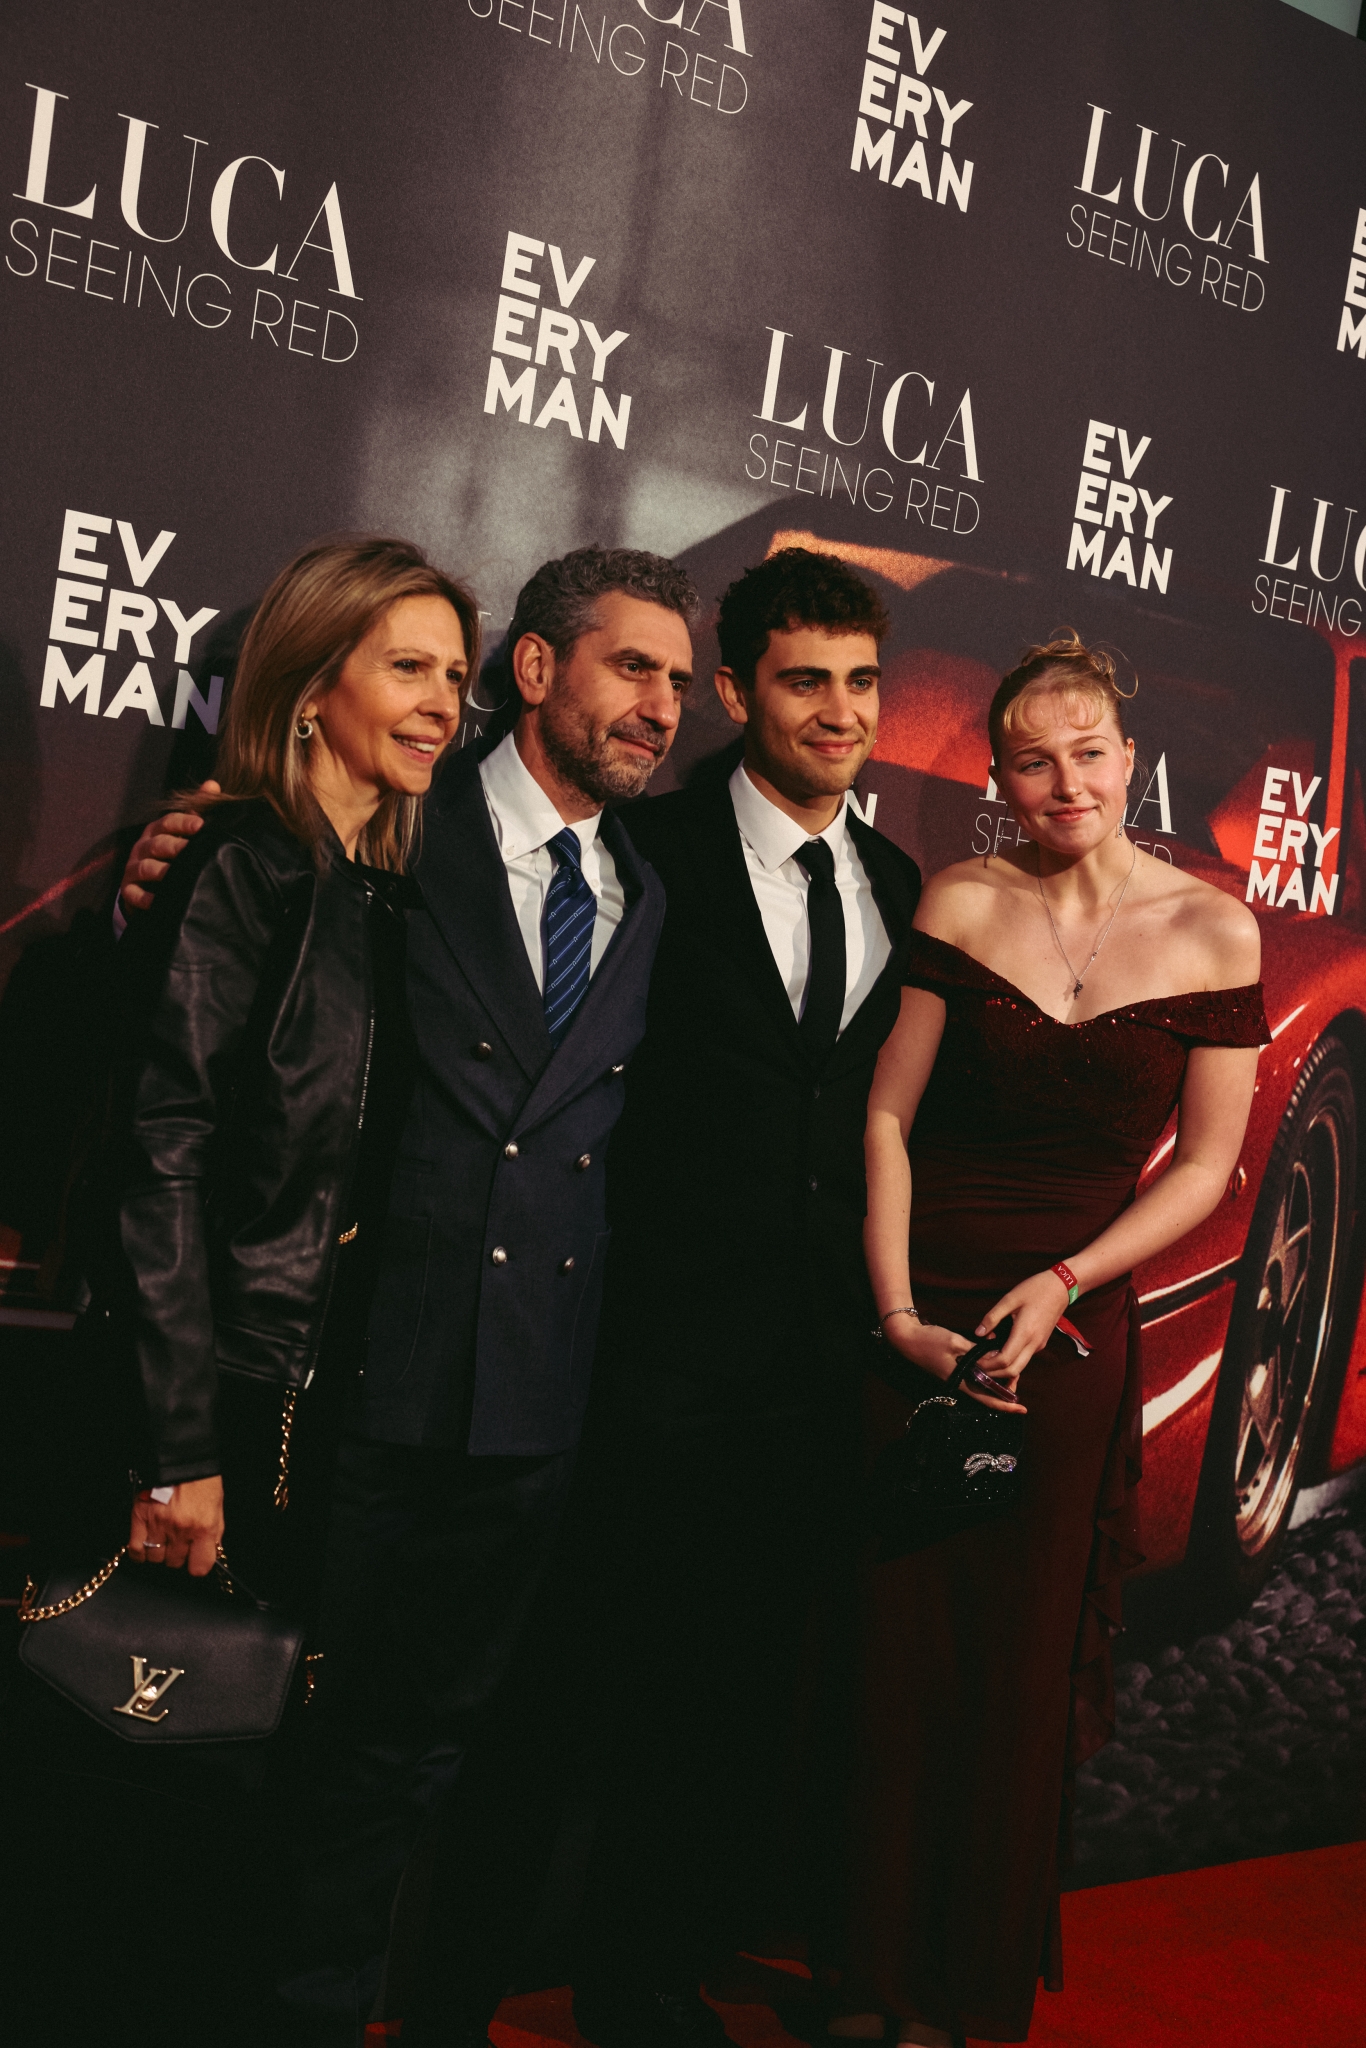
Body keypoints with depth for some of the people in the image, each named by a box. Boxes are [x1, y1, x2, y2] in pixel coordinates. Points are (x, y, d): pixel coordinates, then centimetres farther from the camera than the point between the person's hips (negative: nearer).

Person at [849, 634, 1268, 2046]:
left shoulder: (1213, 930, -2)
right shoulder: (962, 903, -2)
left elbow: (1205, 1161, 1)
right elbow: (887, 1115, -3)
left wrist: (1066, 1281, -10)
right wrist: (898, 1316, -11)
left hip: (1078, 1329, 0)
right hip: (921, 1313, 0)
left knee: (1023, 1665, 9)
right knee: (901, 1646, 6)